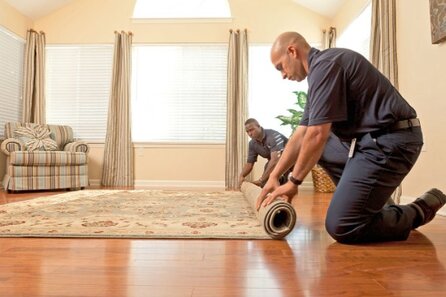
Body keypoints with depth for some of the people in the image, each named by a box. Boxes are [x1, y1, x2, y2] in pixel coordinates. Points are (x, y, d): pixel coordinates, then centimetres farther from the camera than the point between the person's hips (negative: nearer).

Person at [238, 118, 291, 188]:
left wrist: (261, 179, -46)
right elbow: (249, 163, -3)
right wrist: (241, 176, -24)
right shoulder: (252, 143, -9)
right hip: (273, 161, 7)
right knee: (265, 183, -5)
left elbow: (275, 159, -43)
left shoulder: (273, 136, -33)